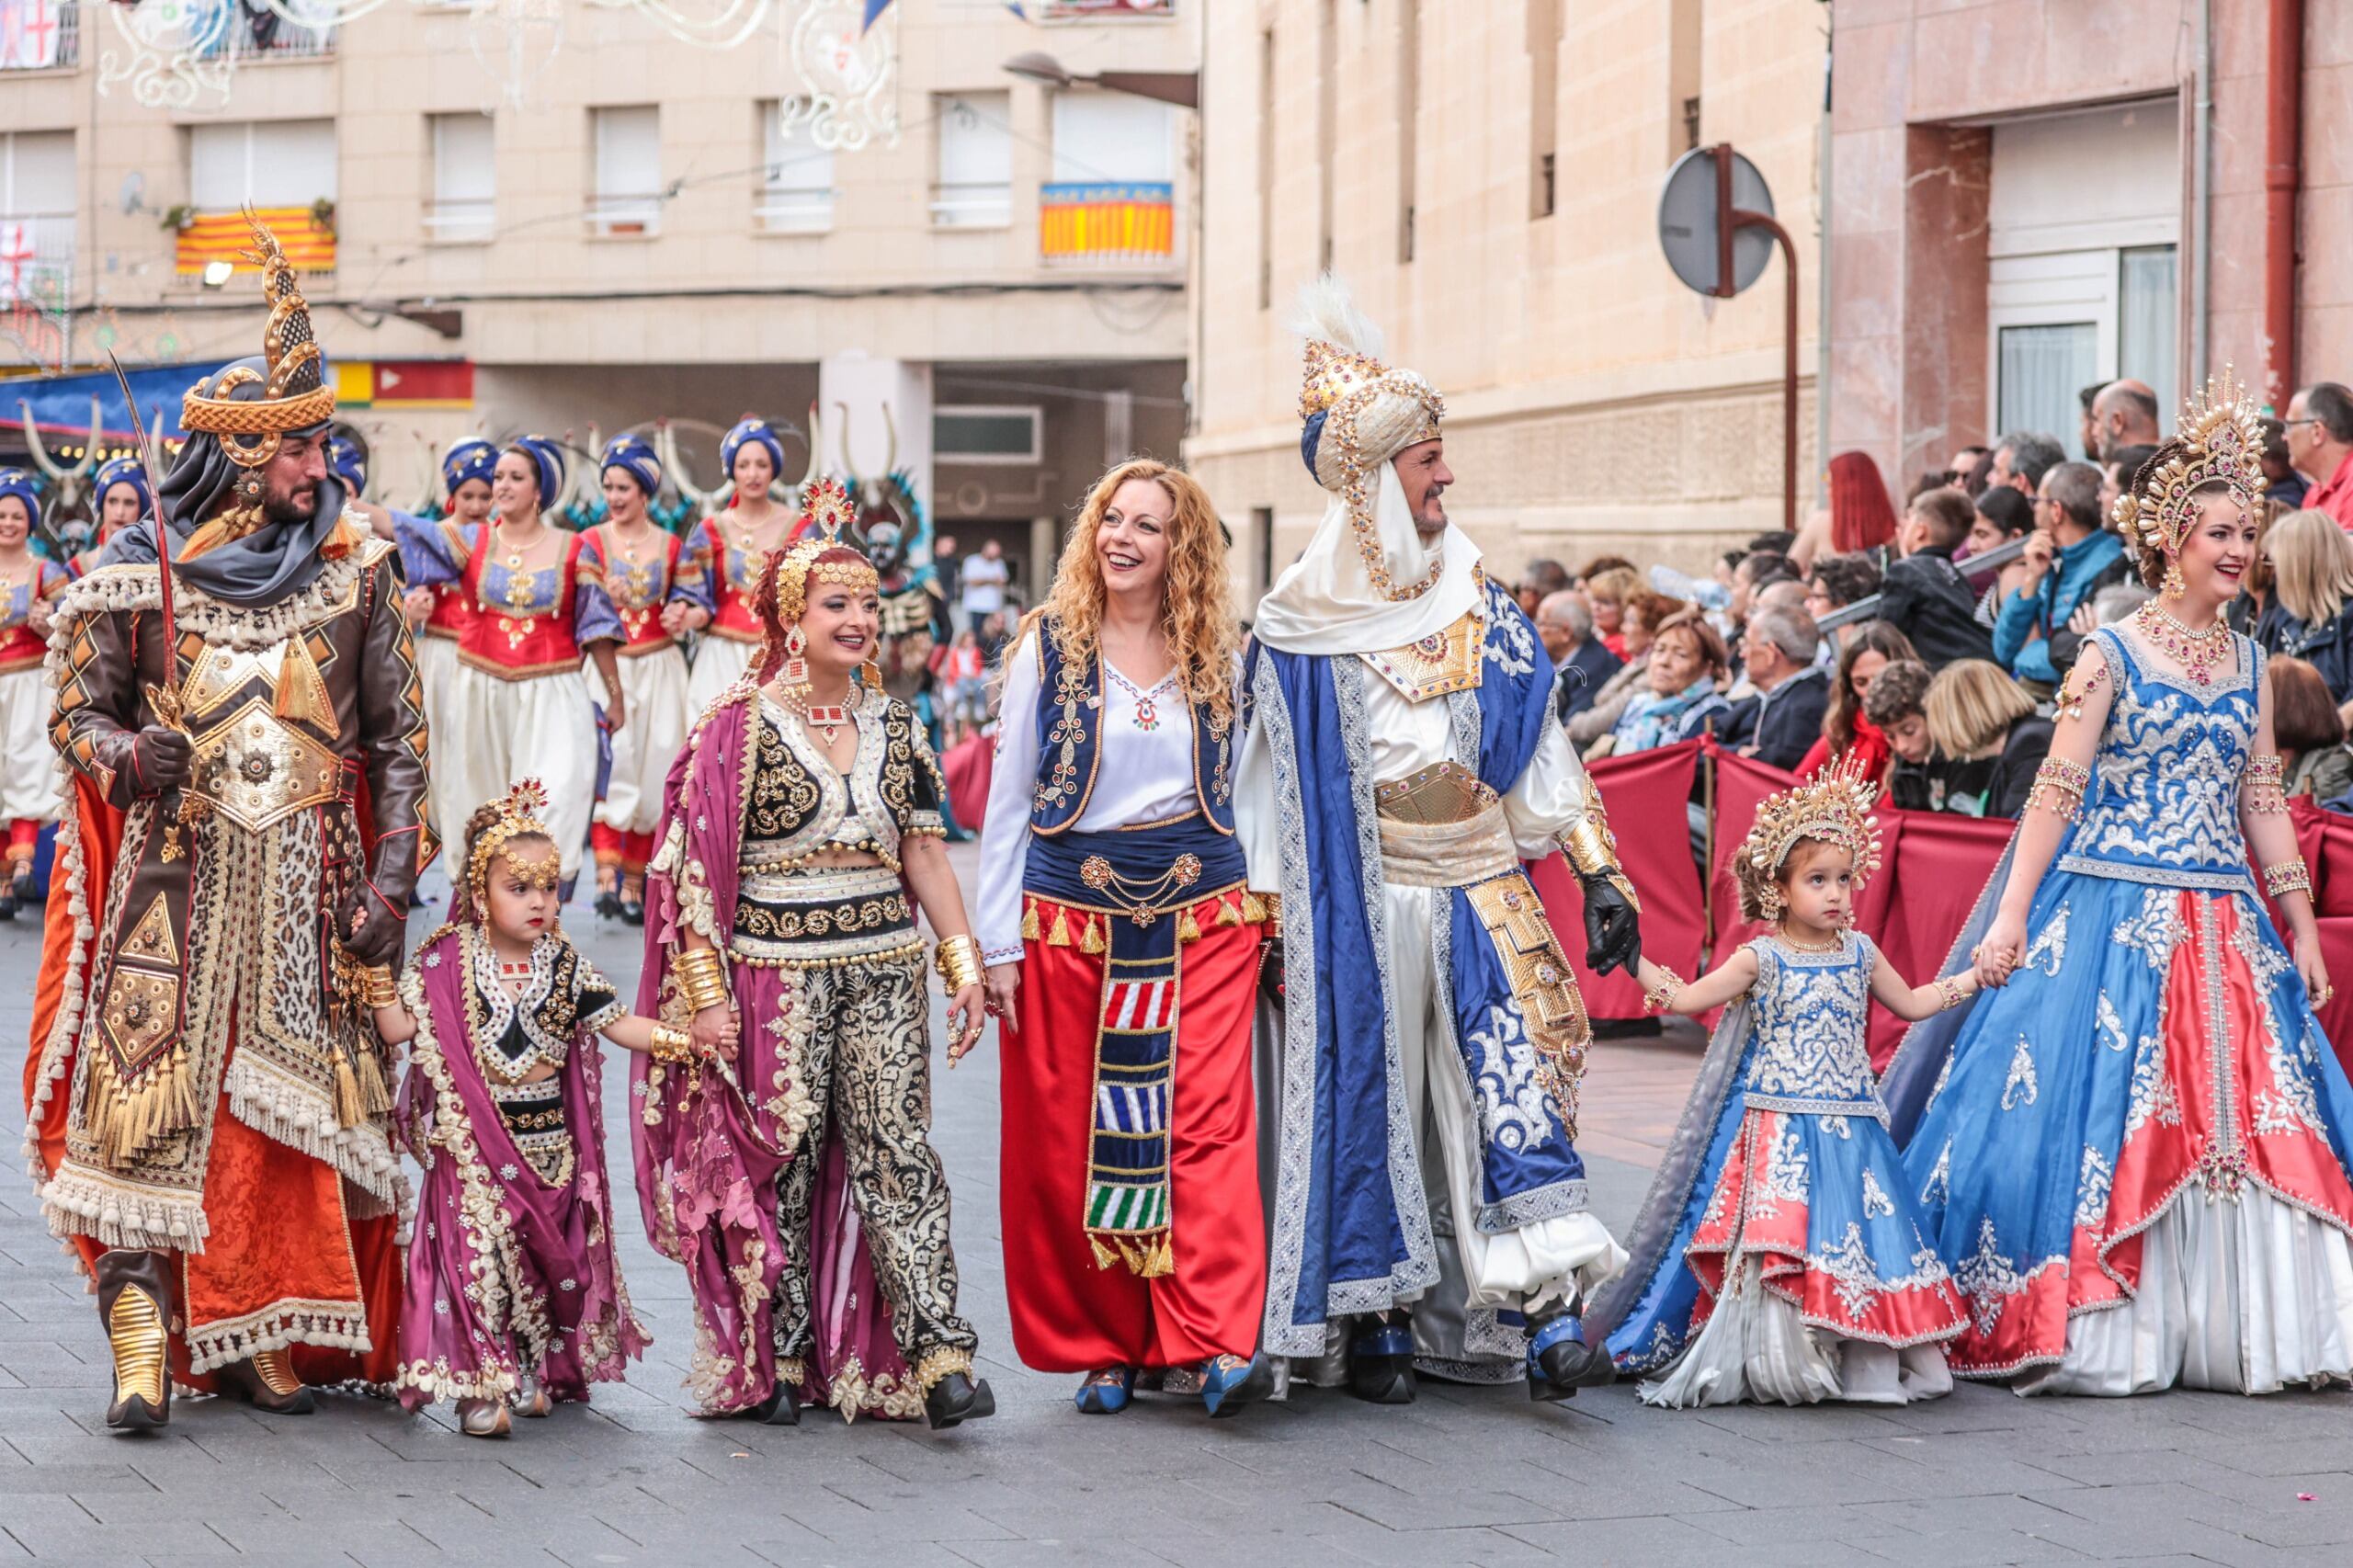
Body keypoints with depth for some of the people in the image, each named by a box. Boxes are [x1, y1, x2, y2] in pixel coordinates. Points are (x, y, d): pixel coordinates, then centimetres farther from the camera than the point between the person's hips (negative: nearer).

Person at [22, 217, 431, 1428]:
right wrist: (125, 756, -17)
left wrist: (390, 884, -2)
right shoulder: (140, 570, 1)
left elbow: (399, 740, 6)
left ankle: (264, 1331, 9)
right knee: (147, 1096, -9)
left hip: (310, 886, 1)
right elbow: (75, 706, 7)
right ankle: (143, 1327, -7)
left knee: (298, 1105, 1)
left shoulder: (356, 572, 5)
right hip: (173, 880, -1)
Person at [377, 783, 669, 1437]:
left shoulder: (565, 966, 4)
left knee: (550, 1255, 7)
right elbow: (399, 1028, -7)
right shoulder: (446, 964, -4)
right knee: (478, 1250, -13)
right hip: (475, 1143, -3)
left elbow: (618, 1022, 5)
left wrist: (680, 1041, -6)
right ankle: (479, 1385, -10)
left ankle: (534, 1371, 25)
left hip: (549, 1137, 3)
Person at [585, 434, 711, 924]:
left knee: (652, 772, 3)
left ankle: (634, 884, 14)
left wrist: (684, 615, -17)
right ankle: (606, 877, -27)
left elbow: (701, 605, 5)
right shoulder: (592, 542, 3)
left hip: (659, 668, 3)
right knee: (610, 763, -19)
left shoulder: (671, 547, 8)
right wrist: (604, 598, -25)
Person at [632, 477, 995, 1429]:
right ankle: (778, 1360, 14)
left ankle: (935, 1358, -9)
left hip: (884, 970, 3)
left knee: (897, 1154, -4)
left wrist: (963, 965, 7)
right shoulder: (740, 725, -4)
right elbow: (696, 866, -6)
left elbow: (924, 853, 13)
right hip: (776, 973, -3)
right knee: (781, 1160, 3)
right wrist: (706, 989, -11)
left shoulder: (894, 726, 10)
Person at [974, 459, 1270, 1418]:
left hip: (1202, 912, 0)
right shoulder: (1048, 647, 4)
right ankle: (1104, 1347, 11)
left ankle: (1221, 1344, -19)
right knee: (1071, 1140, 0)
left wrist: (1266, 906, 9)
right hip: (1070, 916, 0)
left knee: (1207, 1122, -12)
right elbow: (1007, 800, 5)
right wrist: (996, 942, 1)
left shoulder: (1221, 655, 8)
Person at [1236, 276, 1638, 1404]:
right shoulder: (1304, 624, -2)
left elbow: (1541, 752, 11)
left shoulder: (1478, 609, 9)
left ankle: (1551, 1320, -12)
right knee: (1366, 1100, 2)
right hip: (1358, 901, -2)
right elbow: (1272, 781, 1)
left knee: (1515, 1081, -7)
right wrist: (1267, 921, -2)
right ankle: (1376, 1322, 12)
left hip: (1482, 888, 3)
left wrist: (1601, 876, 5)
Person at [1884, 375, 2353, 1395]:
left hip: (2223, 926, 5)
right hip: (2114, 915, -5)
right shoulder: (2112, 654, -4)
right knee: (2099, 1111, -5)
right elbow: (2056, 792, -7)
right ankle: (2091, 1333, 3)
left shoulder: (2248, 663, 11)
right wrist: (2010, 917, -13)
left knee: (2234, 1119, 2)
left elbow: (2263, 803, 15)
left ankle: (2231, 1330, 9)